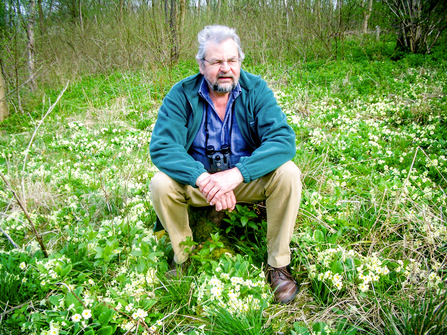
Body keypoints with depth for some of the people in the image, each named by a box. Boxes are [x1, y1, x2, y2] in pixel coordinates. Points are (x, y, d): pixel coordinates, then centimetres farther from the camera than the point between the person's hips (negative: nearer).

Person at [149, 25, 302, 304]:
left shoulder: (256, 89, -10)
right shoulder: (182, 94, -10)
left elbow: (284, 139, -22)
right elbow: (161, 147, -21)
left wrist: (237, 173, -37)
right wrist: (203, 179, -38)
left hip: (248, 178, 0)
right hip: (197, 179, 0)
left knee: (288, 174, -26)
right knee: (161, 184, -27)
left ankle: (278, 264, -9)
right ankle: (182, 259, 0)